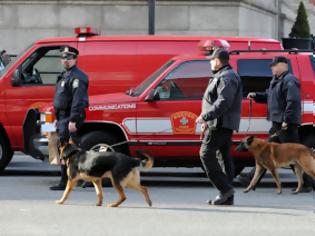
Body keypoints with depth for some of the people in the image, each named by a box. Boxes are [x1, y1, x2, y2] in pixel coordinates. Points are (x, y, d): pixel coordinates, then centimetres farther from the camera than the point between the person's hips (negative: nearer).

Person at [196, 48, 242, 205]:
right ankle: (227, 197, 8)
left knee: (206, 154, -12)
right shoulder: (223, 76, 22)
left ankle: (225, 188, -16)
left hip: (221, 124, -11)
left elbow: (223, 102, -25)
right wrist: (208, 122, 26)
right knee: (225, 157, 8)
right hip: (225, 125, 11)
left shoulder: (226, 78, -14)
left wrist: (205, 116, -24)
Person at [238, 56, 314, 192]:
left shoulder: (289, 81, -16)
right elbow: (268, 96, 29)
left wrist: (286, 120, -27)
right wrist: (255, 96, 13)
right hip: (278, 124, 11)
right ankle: (252, 179, 19)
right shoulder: (276, 81, 17)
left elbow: (293, 101, -25)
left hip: (287, 125, -11)